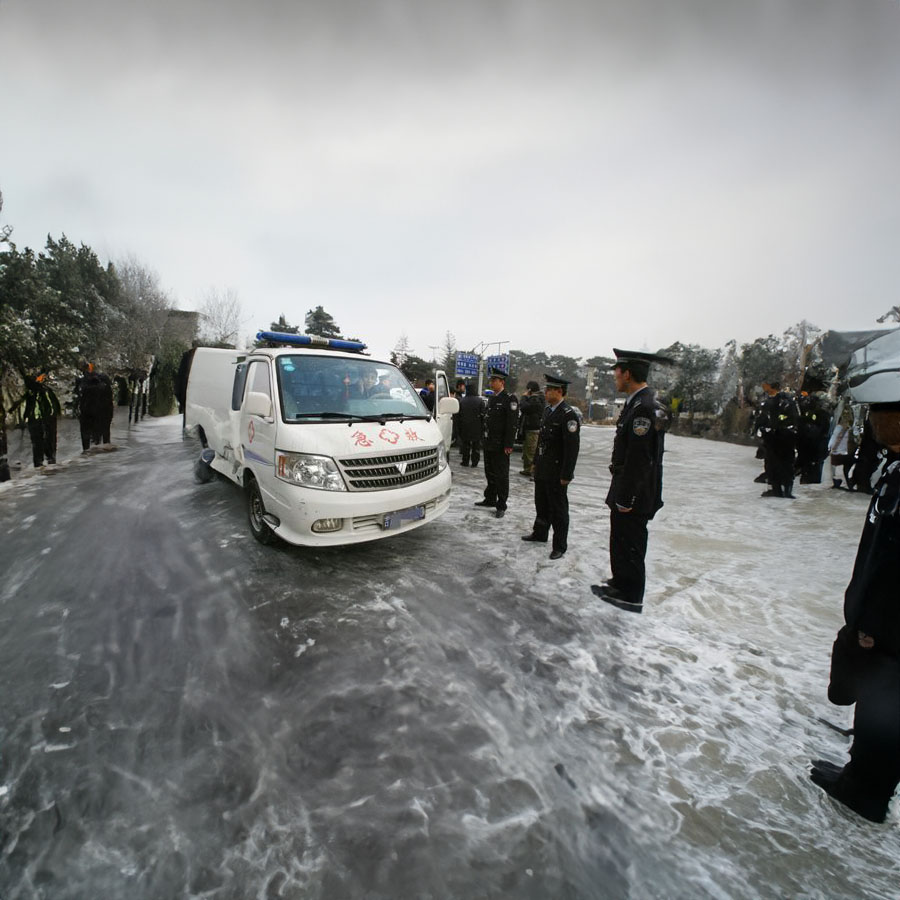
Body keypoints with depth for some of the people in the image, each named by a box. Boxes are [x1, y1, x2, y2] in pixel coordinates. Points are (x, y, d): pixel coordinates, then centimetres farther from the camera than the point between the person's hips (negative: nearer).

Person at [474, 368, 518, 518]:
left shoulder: (510, 399, -11)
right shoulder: (491, 398, 14)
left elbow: (512, 424, -16)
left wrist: (508, 445, -19)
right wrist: (485, 439, 15)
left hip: (501, 446, -8)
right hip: (489, 444, 8)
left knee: (501, 476, 0)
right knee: (490, 473, 16)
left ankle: (501, 506, 9)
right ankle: (490, 499, 30)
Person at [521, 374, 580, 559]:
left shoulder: (569, 415, -18)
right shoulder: (548, 409, 9)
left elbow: (572, 448, -20)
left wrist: (566, 475, -19)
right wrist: (536, 461, 17)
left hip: (556, 472, -8)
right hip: (542, 469, 8)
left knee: (558, 509, 4)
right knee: (541, 504, 21)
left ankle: (560, 545, 17)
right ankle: (540, 533, 39)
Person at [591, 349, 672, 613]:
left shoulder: (645, 408, -23)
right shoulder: (637, 403, 9)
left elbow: (639, 459, -25)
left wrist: (626, 498, -21)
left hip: (634, 496, -10)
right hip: (626, 491, 10)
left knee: (630, 545, 5)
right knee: (620, 540, 21)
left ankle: (631, 597, 21)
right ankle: (620, 584, 38)